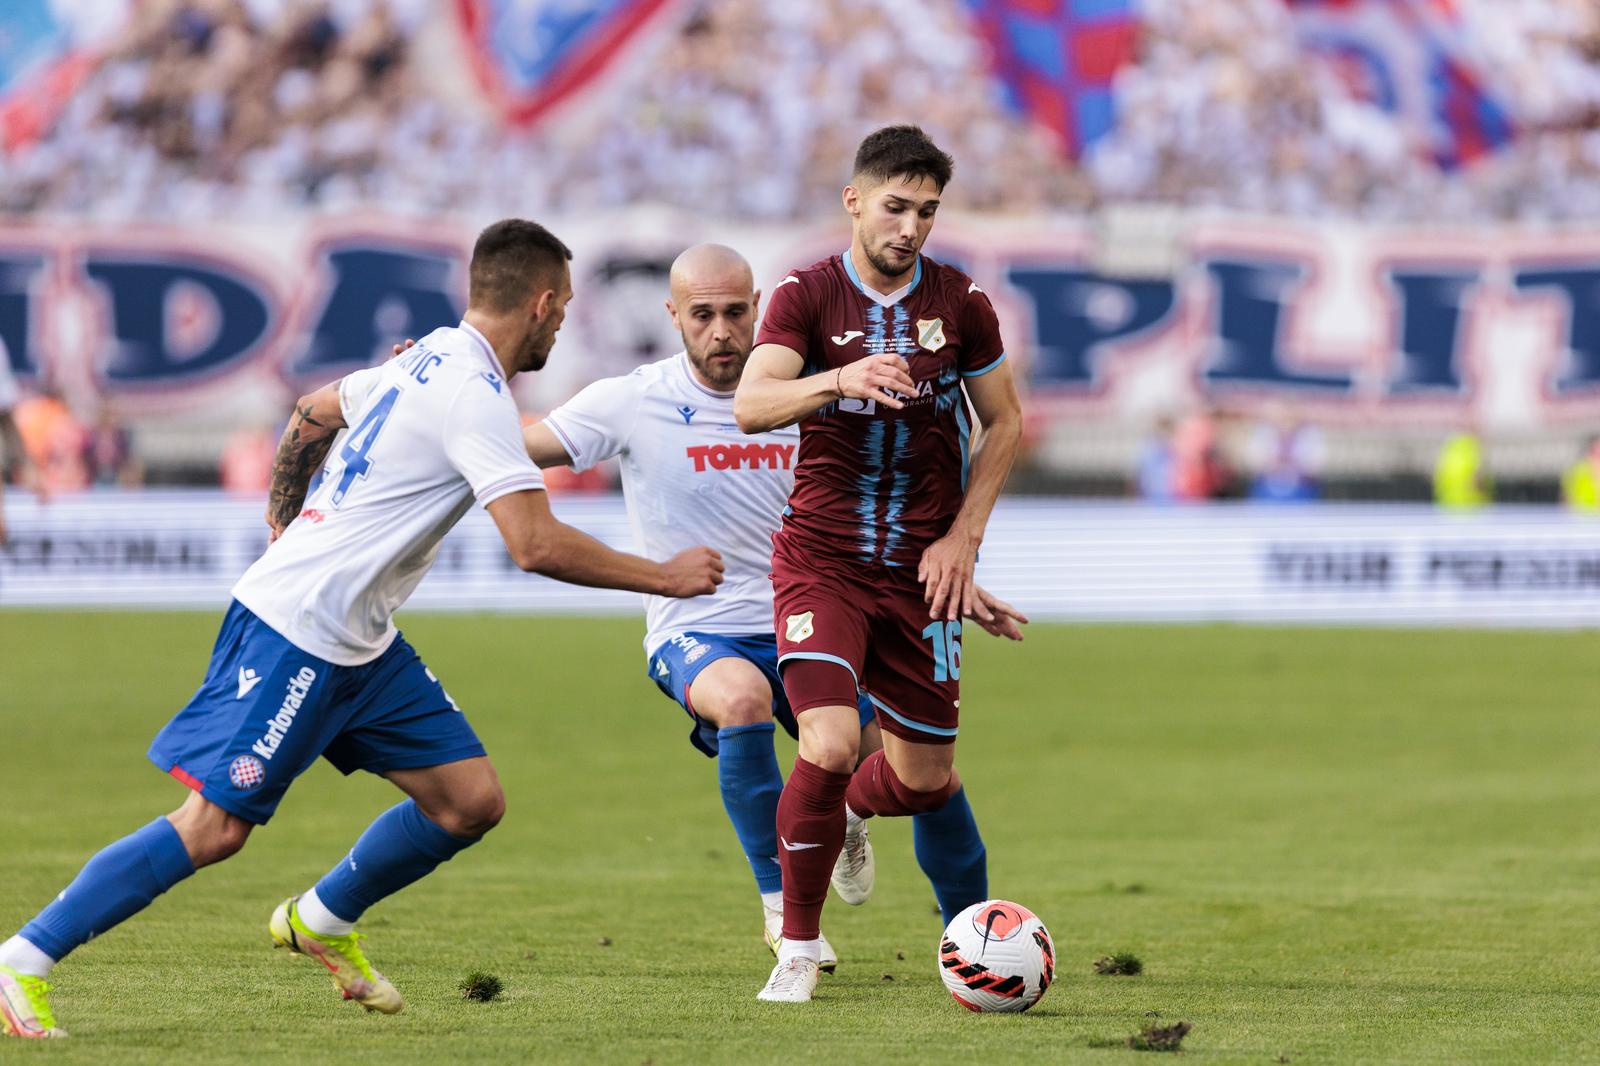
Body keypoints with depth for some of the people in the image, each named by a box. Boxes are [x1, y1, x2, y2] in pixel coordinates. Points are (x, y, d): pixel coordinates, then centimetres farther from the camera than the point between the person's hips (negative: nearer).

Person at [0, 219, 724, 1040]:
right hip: (298, 631, -10)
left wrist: (283, 517, 39)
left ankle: (321, 920, 25)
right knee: (215, 826, -11)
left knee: (471, 800, 5)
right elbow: (536, 545, -25)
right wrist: (664, 578, -15)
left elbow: (310, 416, 28)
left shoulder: (429, 360, 12)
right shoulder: (476, 395, -17)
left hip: (358, 646, 10)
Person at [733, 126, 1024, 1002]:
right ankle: (798, 948, -4)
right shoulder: (806, 295, -7)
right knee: (830, 743, -22)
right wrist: (837, 380, -41)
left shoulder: (960, 302, 0)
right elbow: (751, 406, -21)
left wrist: (963, 537, 0)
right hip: (821, 559, -3)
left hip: (921, 568, 3)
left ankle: (850, 811, 44)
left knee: (925, 780, 6)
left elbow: (1004, 422, 11)